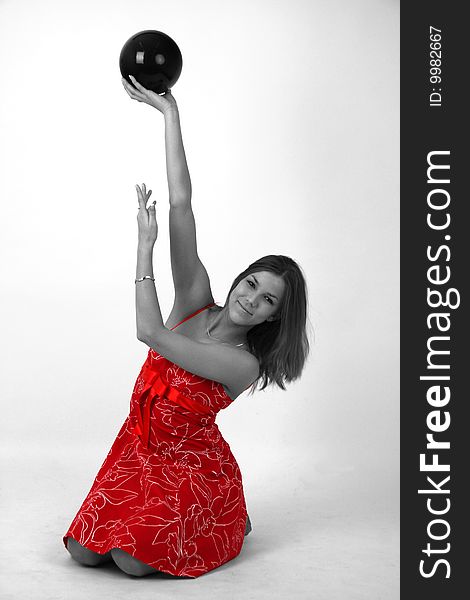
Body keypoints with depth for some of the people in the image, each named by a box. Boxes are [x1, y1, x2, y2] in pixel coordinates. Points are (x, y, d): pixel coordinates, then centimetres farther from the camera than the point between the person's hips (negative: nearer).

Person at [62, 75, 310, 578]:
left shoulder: (243, 365, -21)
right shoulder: (195, 301, -6)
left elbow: (150, 332, -30)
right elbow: (180, 205, -13)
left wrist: (145, 245, -24)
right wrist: (169, 112, -14)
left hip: (191, 463, -5)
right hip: (137, 447, 5)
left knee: (133, 559, -21)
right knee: (84, 551, -8)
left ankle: (220, 527, 8)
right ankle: (152, 516, 22)